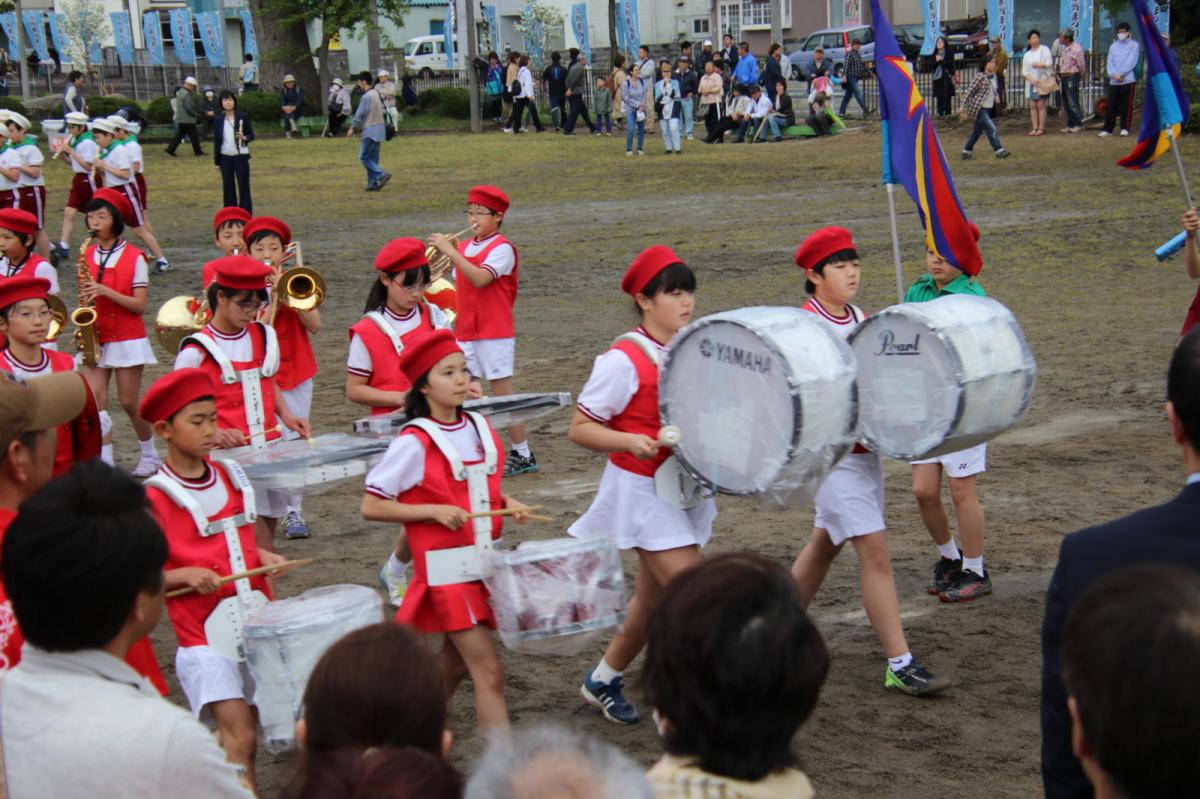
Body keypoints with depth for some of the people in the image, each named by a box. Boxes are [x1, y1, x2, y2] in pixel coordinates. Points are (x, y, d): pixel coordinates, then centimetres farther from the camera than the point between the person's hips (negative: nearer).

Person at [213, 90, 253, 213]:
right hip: (225, 158, 2)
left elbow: (251, 135, 2)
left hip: (241, 157, -2)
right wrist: (217, 161, 7)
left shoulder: (243, 116, -2)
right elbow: (216, 141, 8)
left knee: (243, 187, -3)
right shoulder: (219, 120, 4)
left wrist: (244, 138, -21)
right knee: (228, 188, 7)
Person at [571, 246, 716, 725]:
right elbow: (580, 428, -14)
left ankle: (604, 681, 35)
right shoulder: (624, 359, -16)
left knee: (654, 599, 17)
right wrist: (631, 442, -28)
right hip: (643, 492, -7)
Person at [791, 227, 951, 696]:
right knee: (876, 555, -9)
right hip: (833, 455, -8)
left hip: (866, 448, 8)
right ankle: (900, 666, -4)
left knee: (825, 544, 18)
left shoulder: (862, 319, 9)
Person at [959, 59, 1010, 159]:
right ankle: (999, 150, -14)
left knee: (977, 131, 14)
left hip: (989, 109, 8)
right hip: (980, 108, -8)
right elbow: (970, 91, -13)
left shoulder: (994, 76, 9)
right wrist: (963, 107, -14)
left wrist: (996, 97, 6)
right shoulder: (980, 77, -15)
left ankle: (967, 151, 25)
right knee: (991, 128, -15)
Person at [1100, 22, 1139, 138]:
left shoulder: (1134, 45, 3)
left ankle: (1125, 128, 3)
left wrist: (1120, 74, -13)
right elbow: (1110, 62, 8)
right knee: (1111, 105, 0)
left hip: (1128, 80, -4)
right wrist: (1114, 74, -10)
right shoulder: (1113, 46, 17)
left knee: (1126, 105, -2)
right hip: (1113, 81, 4)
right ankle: (1107, 129, 1)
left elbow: (1131, 62, -7)